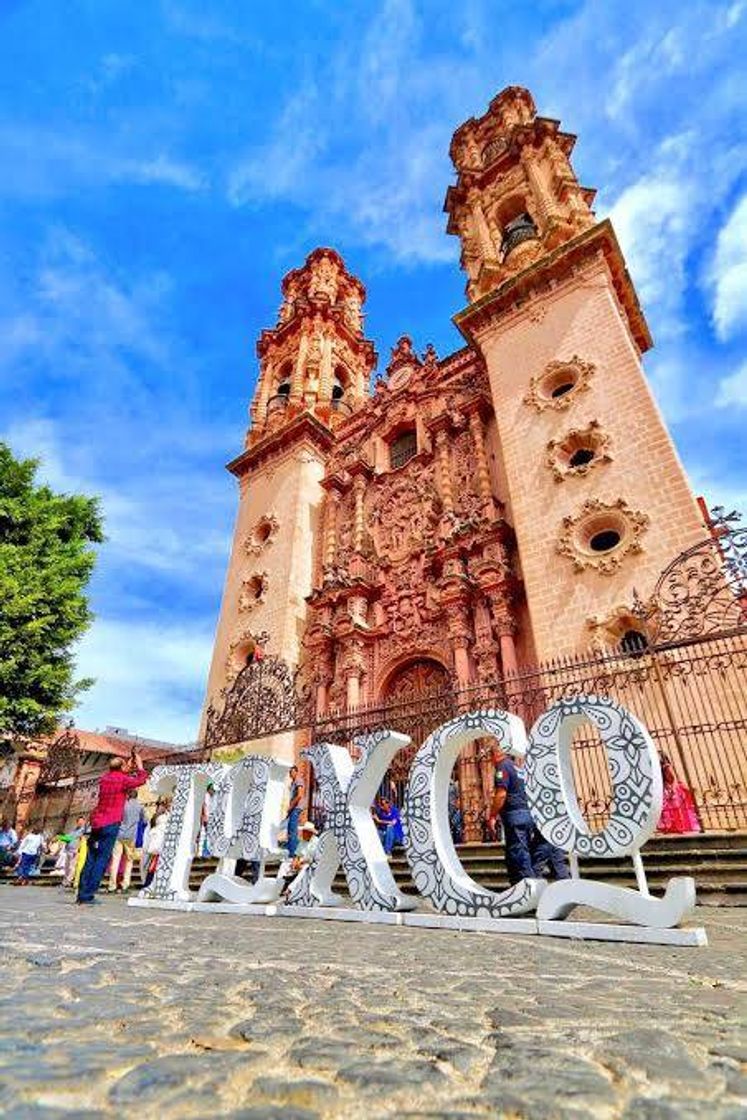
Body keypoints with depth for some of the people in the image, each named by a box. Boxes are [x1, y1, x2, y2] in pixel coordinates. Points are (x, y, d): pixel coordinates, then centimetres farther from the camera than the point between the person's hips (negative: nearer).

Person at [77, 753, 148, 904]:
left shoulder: (105, 778, 10)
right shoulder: (122, 779, -9)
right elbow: (141, 780, 5)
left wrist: (132, 767, 32)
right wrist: (140, 765, 17)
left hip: (96, 822, 7)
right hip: (110, 824, -7)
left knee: (91, 858, 10)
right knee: (102, 859, -3)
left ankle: (81, 894, 13)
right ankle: (87, 896, -5)